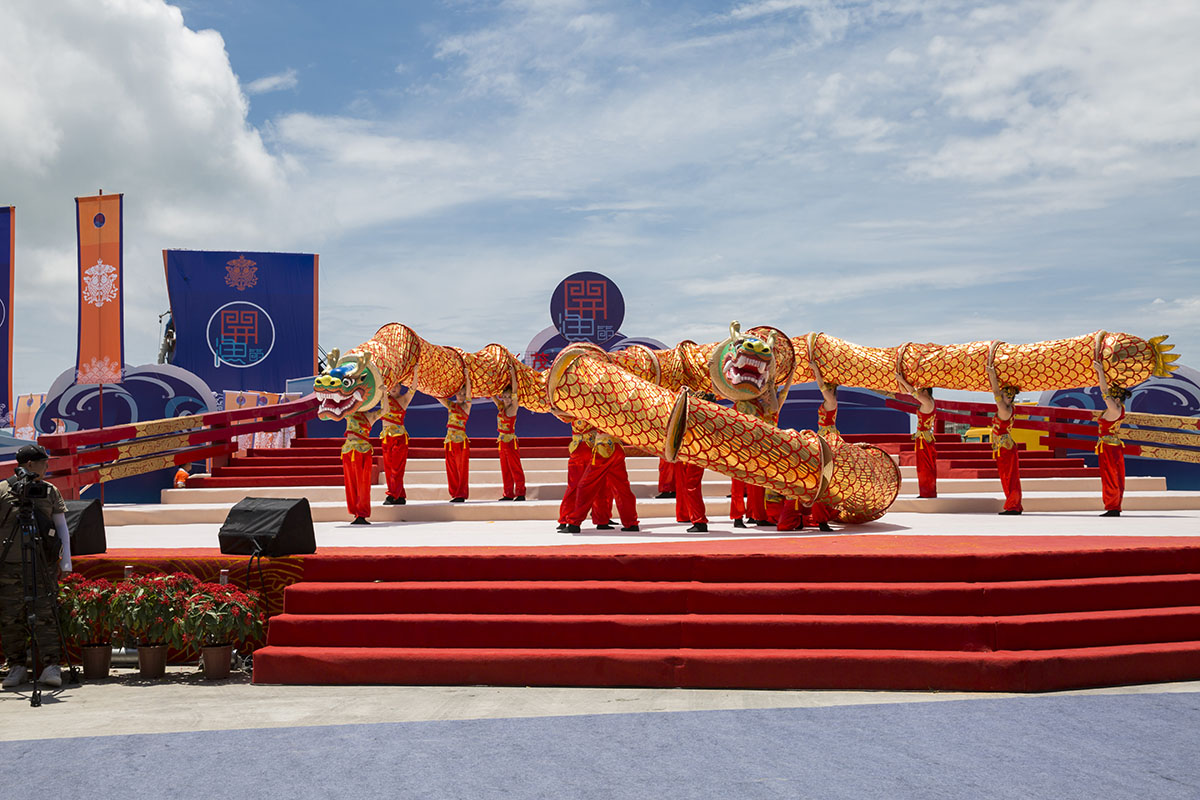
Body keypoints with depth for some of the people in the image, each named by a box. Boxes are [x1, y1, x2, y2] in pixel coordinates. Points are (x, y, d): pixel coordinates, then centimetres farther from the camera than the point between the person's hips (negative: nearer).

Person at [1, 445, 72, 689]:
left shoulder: (50, 491, 10)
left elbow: (61, 527, 12)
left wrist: (65, 559, 5)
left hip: (43, 564, 1)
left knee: (44, 614, -6)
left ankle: (51, 666, -8)